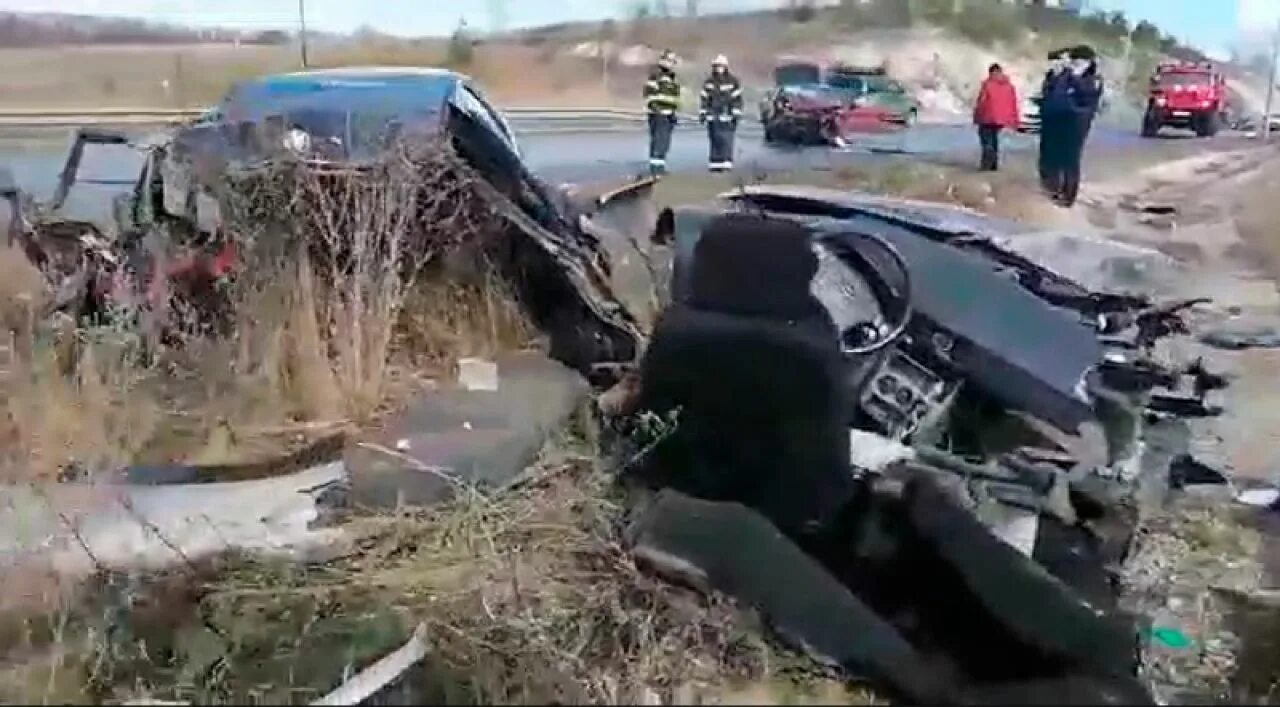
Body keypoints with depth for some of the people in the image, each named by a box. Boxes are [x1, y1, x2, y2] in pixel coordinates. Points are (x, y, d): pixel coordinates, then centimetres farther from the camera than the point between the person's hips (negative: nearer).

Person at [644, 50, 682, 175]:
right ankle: (655, 165, -12)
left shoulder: (673, 78, 20)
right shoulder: (656, 75, -8)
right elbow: (649, 92, -15)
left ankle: (660, 165, 16)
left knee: (665, 141, 10)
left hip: (668, 114, 9)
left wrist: (673, 113, 22)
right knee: (658, 139, -13)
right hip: (657, 113, -9)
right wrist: (654, 108, -22)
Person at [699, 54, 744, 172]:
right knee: (714, 140, 4)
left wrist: (736, 115, -7)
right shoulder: (708, 82, 9)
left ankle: (727, 163, -10)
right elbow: (704, 99, 11)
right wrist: (702, 114, 7)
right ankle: (715, 164, 8)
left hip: (727, 116, -3)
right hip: (713, 117, 3)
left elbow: (737, 99, -1)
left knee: (726, 140, -10)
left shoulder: (733, 81, 0)